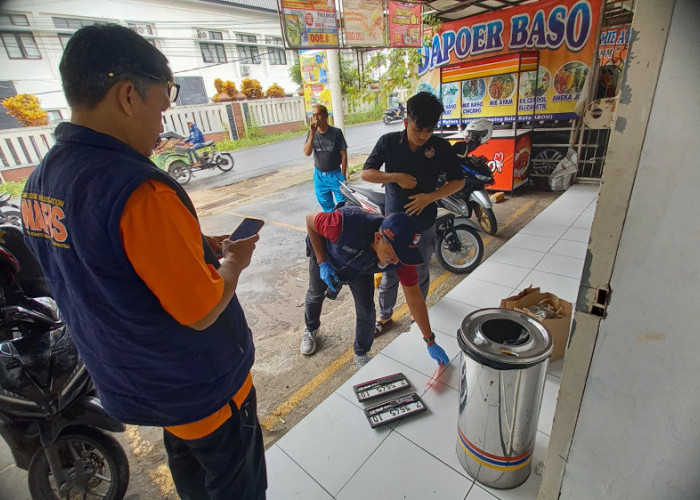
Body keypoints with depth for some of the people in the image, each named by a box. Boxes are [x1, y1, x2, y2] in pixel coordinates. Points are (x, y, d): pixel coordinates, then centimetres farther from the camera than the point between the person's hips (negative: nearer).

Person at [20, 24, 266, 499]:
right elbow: (201, 312, -28)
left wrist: (196, 245, 2)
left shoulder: (39, 182, -3)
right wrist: (234, 262, -9)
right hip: (202, 385, -7)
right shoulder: (138, 188, -32)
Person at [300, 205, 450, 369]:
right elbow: (310, 220, -26)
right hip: (325, 252, -1)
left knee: (366, 311, -7)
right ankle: (311, 330, 53)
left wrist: (431, 343, -17)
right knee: (316, 294, 19)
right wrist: (322, 263, -27)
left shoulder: (401, 253, -34)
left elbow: (415, 300, -23)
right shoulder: (346, 224, -47)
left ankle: (361, 355, 22)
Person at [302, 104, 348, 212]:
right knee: (327, 207, 14)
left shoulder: (336, 132, -8)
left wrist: (343, 176, -8)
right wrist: (312, 134, -21)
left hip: (335, 174, -3)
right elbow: (307, 153, -11)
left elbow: (344, 155, -6)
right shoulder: (311, 133, 0)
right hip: (319, 176, 3)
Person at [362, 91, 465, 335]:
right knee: (390, 274, 11)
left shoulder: (440, 146, -8)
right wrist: (397, 177, -20)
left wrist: (429, 197, -18)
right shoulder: (388, 142, -8)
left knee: (421, 274, 17)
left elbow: (458, 181, -3)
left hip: (424, 223, 1)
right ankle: (384, 315, 32)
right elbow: (366, 173, -5)